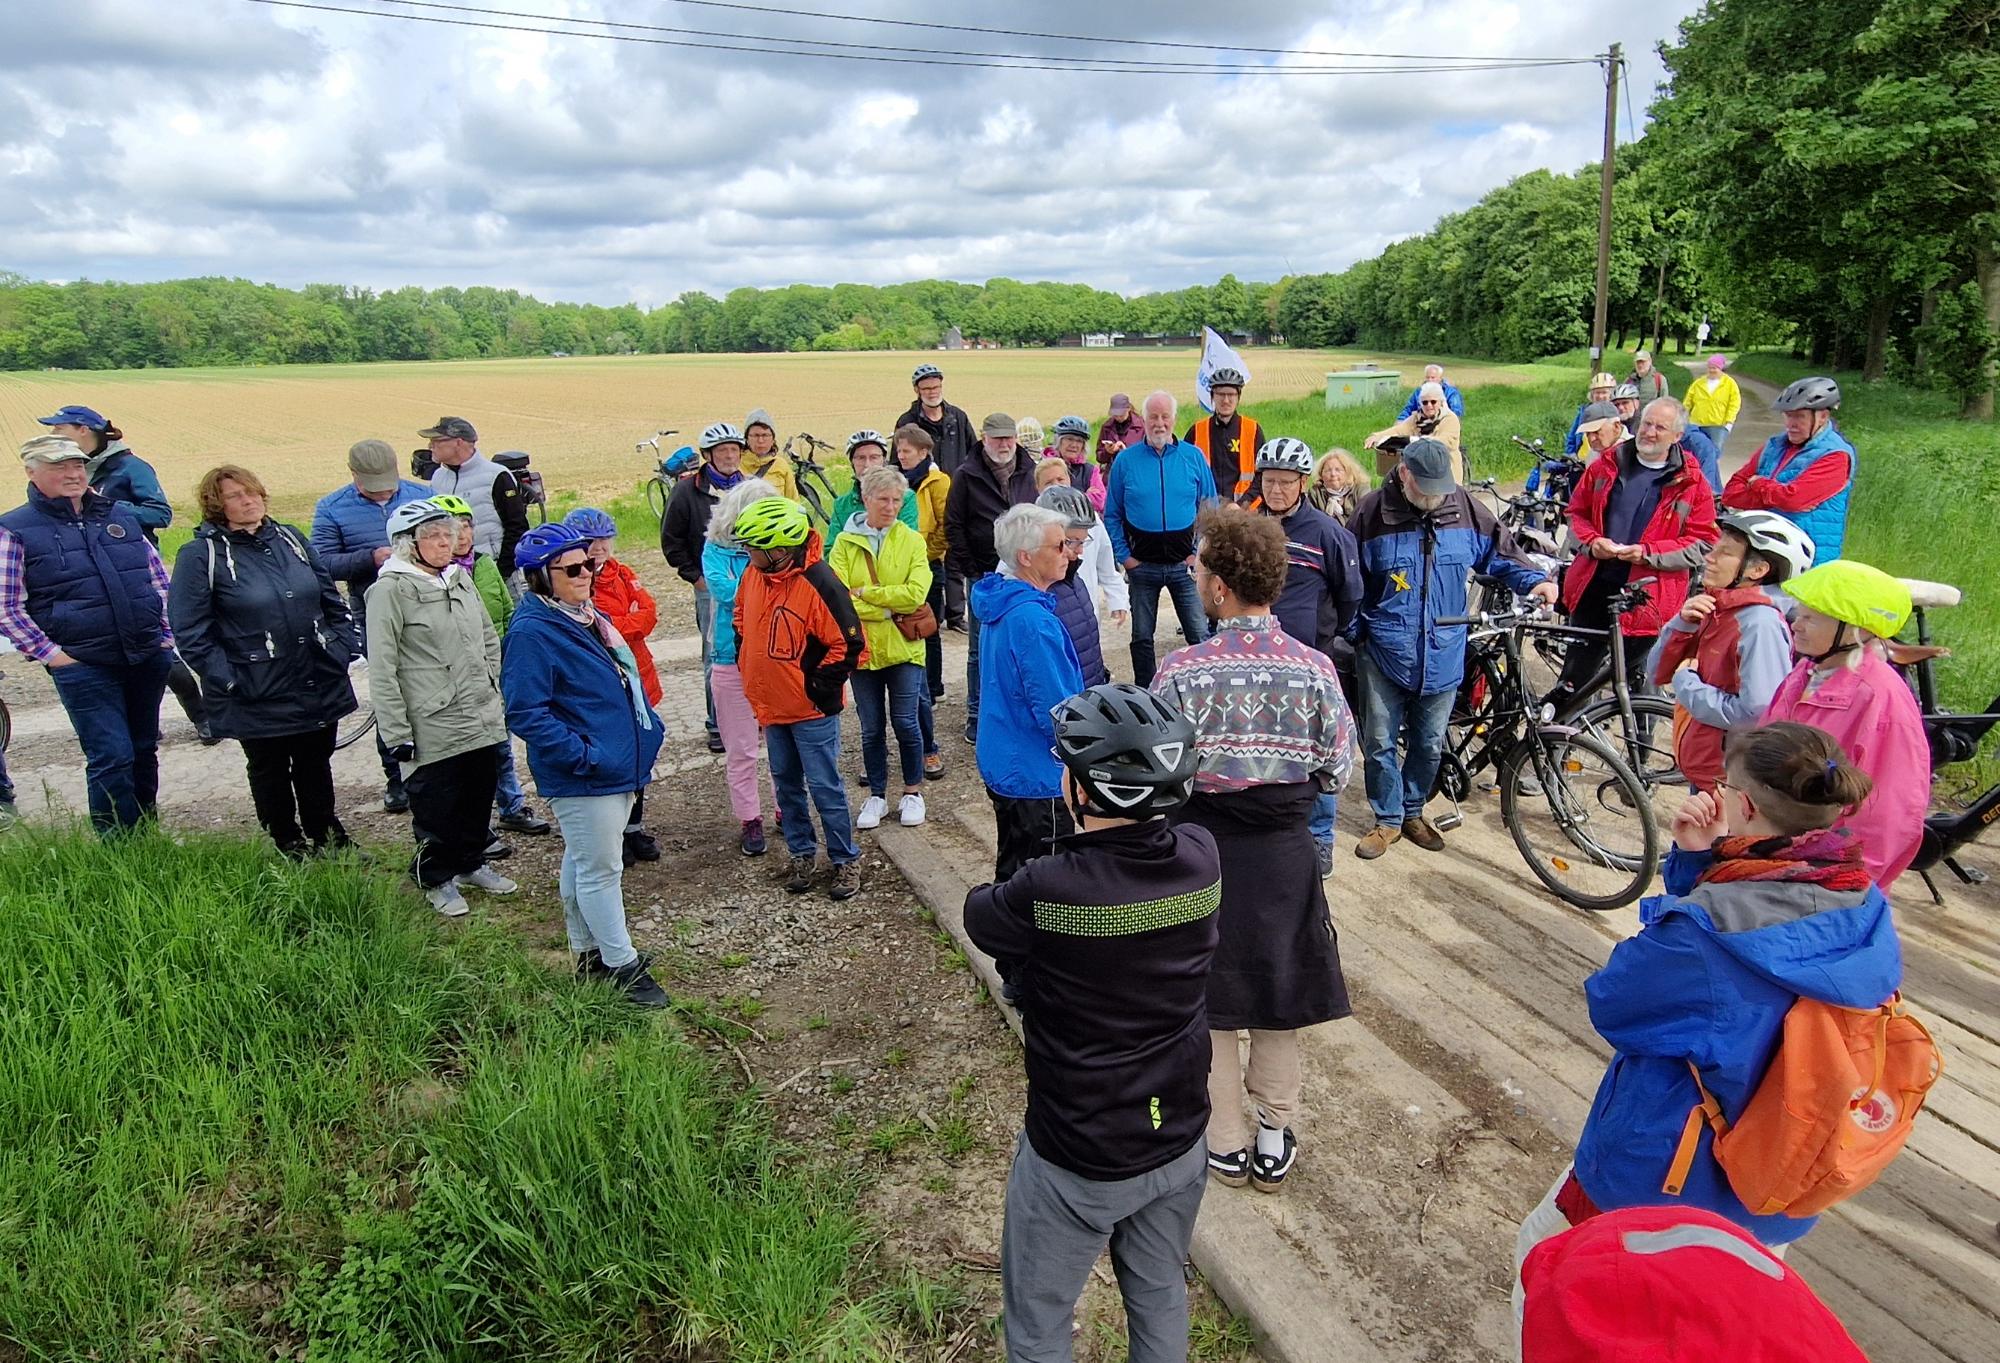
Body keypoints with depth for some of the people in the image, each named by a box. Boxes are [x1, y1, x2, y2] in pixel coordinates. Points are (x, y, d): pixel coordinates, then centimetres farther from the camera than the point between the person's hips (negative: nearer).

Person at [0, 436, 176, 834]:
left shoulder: (121, 515, 10)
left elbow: (158, 577, 15)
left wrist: (168, 633, 8)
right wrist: (50, 653, -10)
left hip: (150, 656, 4)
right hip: (83, 666, -4)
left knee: (144, 750, 14)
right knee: (111, 757, -6)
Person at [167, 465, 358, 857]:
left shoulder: (291, 539, 8)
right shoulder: (201, 555, -8)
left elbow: (333, 600, 14)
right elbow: (190, 632, -10)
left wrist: (341, 651, 5)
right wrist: (229, 681, -15)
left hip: (320, 687, 4)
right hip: (259, 698, -4)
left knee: (316, 766, 18)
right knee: (270, 772, 13)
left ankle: (327, 836, 34)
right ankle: (290, 845, 28)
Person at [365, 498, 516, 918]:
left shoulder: (460, 578, 8)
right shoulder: (391, 590, -12)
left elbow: (489, 641, 19)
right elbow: (382, 671, -13)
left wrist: (492, 691, 15)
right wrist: (396, 733, -14)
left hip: (482, 721, 6)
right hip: (432, 729, -6)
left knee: (479, 798, 17)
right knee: (436, 808, 5)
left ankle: (472, 863, 37)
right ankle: (437, 879, 25)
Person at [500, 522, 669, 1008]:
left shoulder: (590, 616, 10)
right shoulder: (532, 632, -18)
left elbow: (627, 681, 21)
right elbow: (526, 713, -22)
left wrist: (648, 730, 13)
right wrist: (582, 756, -23)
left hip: (621, 765, 9)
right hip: (582, 778, -9)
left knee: (583, 862, 21)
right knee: (601, 870, 2)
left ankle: (588, 951, 34)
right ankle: (622, 967, 14)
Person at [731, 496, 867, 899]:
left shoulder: (819, 585, -24)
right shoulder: (753, 574, -2)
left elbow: (850, 646, -20)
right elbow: (741, 619, 17)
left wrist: (816, 687, -15)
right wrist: (747, 667, 11)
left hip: (812, 710, -7)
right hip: (771, 706, 7)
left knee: (824, 787, 2)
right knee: (786, 783, 18)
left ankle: (846, 860, 18)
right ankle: (802, 853, 34)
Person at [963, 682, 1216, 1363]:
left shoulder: (1049, 890, -31)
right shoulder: (1201, 858, -16)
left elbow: (979, 915, -9)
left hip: (1077, 1158, -5)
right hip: (1179, 1138, 5)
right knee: (1161, 1296, 27)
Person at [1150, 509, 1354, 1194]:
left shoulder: (1182, 671, -19)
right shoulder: (1315, 668, -13)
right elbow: (1336, 771, -5)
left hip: (1203, 852, -2)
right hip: (1284, 854, 2)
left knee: (1209, 1007, 17)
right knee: (1278, 1001, 20)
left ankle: (1226, 1146, 31)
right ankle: (1275, 1142, 35)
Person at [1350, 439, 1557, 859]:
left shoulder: (1463, 506, -2)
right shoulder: (1373, 511, -10)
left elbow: (1499, 551, 10)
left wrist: (1534, 579, -6)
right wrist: (1355, 634, -6)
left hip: (1443, 654, 3)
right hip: (1383, 653, -3)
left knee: (1429, 745, 15)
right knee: (1380, 742, 5)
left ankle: (1412, 812, 35)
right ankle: (1388, 821, 23)